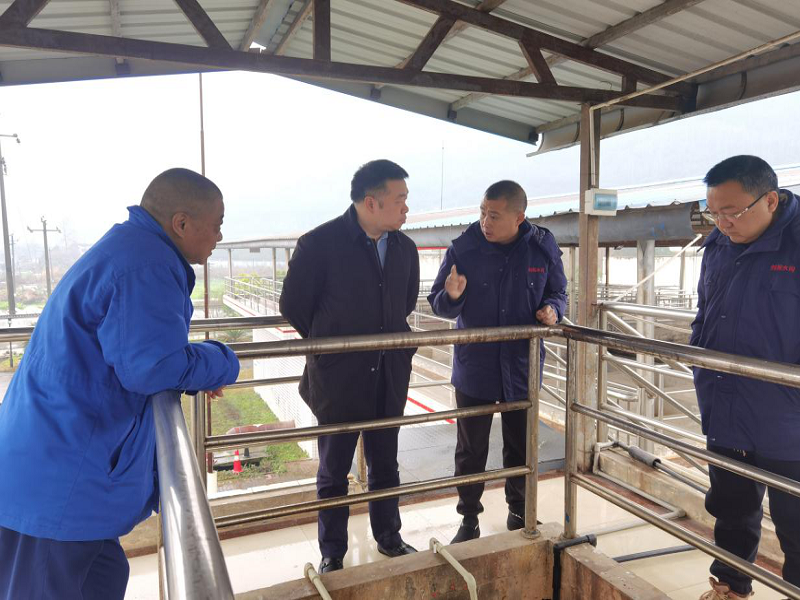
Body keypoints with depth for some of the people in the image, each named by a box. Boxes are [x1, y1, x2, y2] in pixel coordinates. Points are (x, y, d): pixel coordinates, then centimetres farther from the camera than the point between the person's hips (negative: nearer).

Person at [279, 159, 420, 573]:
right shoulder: (320, 243, -15)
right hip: (339, 378, -4)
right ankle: (332, 554, 33)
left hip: (389, 376, 4)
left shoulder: (404, 247, 0)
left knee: (385, 465, 20)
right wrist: (330, 344, 5)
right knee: (334, 471, 13)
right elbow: (293, 306, -5)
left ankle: (388, 537, 41)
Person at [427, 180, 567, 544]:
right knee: (471, 450, 10)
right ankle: (469, 520, 30)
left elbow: (557, 293, 8)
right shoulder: (464, 248, -11)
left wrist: (551, 309, -15)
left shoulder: (543, 247, -6)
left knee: (520, 446, 18)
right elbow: (438, 305, -5)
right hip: (473, 367, -1)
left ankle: (519, 511, 41)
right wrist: (452, 296, -28)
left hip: (522, 367, 2)